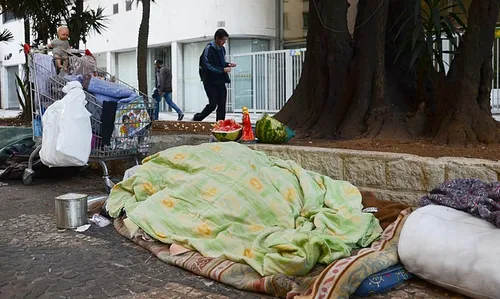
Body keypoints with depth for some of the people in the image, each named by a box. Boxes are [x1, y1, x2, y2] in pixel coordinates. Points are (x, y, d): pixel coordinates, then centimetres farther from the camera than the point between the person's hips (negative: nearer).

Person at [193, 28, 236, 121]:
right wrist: (223, 70, -19)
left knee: (222, 105, 2)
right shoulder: (209, 48, -11)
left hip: (221, 81, 7)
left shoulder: (222, 49, 12)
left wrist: (228, 65, 4)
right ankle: (196, 119, 14)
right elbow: (208, 66, -17)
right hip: (210, 82, -7)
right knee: (213, 104, -6)